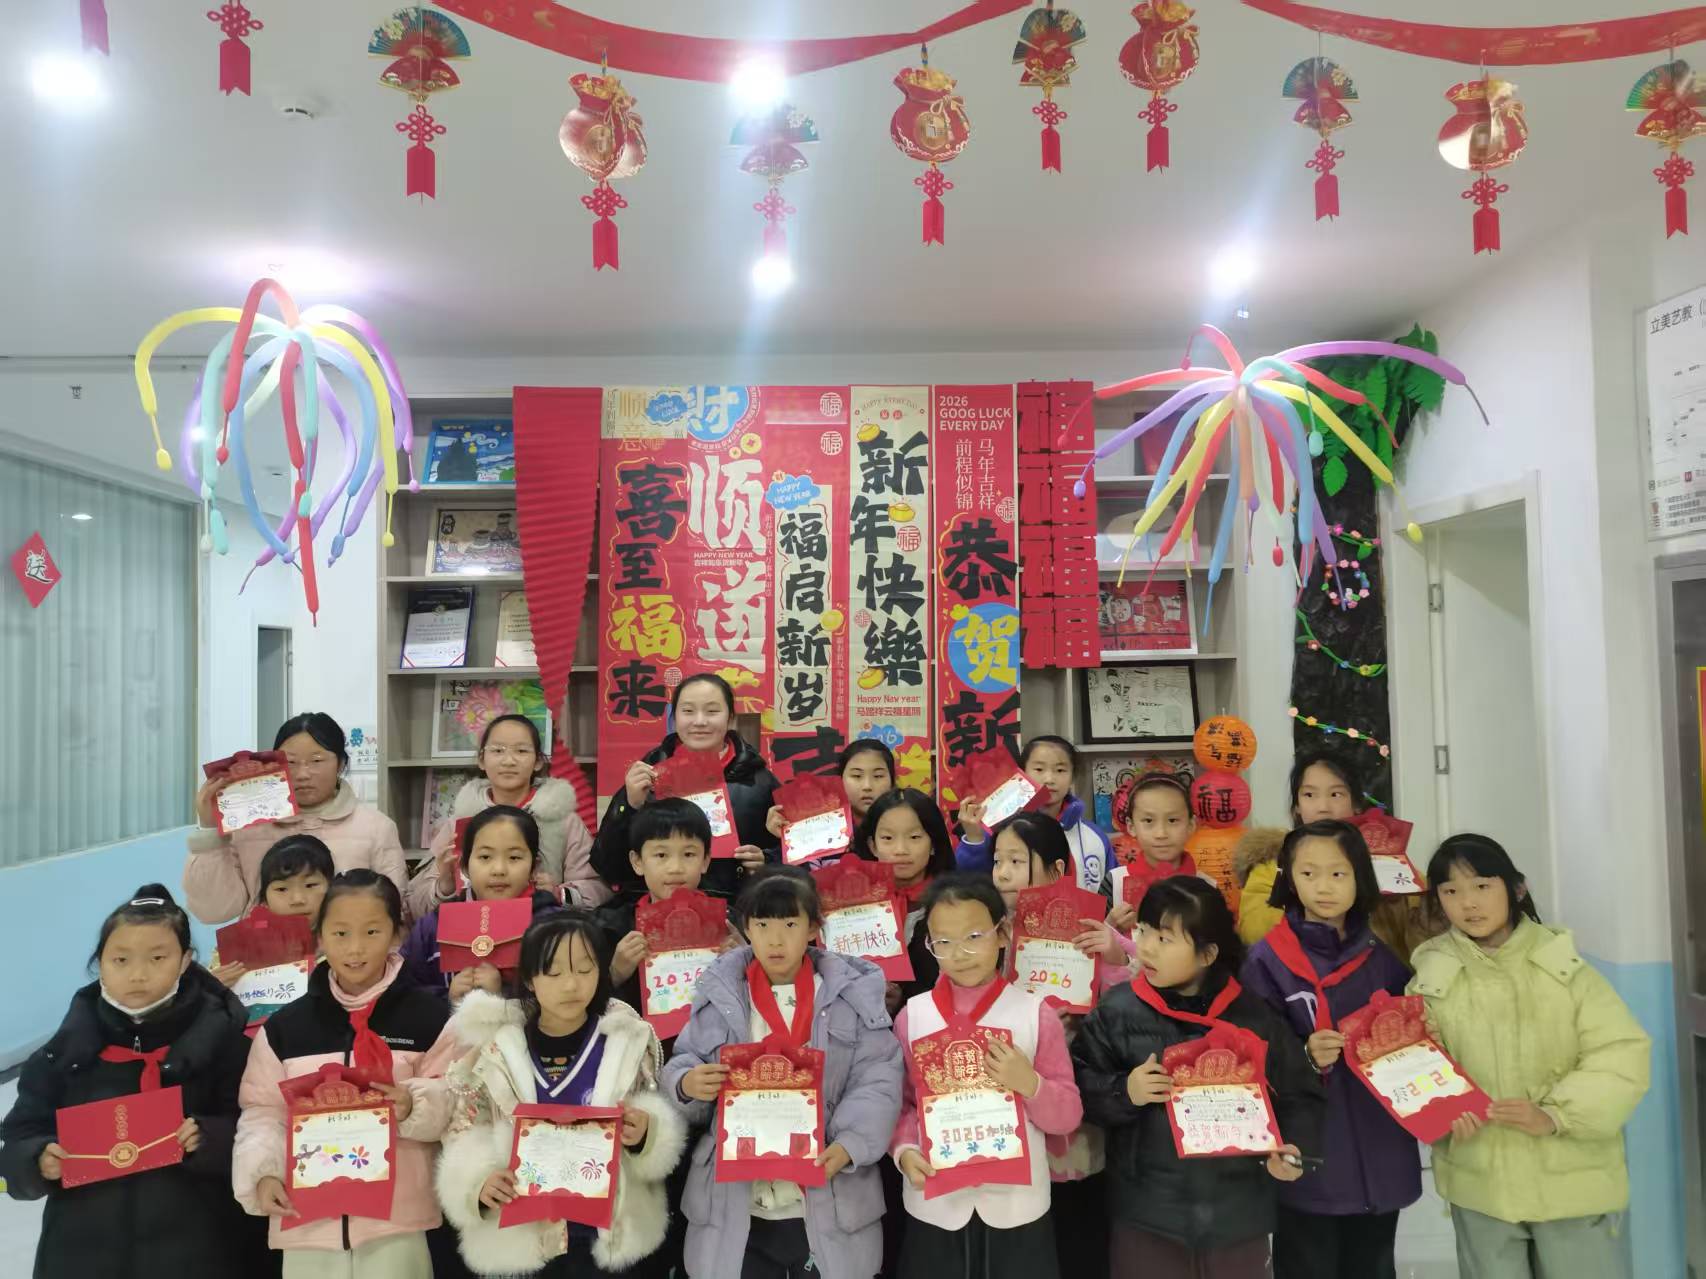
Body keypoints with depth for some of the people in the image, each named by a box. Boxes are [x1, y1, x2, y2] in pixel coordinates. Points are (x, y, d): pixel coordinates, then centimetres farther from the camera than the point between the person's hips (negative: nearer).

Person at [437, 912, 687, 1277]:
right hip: (515, 1239, 0)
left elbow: (659, 1137, 2)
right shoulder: (492, 1046, -6)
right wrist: (479, 1182, -18)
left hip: (613, 1237, 0)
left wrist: (644, 1134, -20)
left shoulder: (630, 1041, -6)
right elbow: (465, 1134, 1)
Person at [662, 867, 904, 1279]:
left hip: (831, 1204, -1)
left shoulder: (853, 990, -3)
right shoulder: (720, 991, 2)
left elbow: (878, 1081, -8)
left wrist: (849, 1144, -23)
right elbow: (683, 1067, 5)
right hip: (733, 1205, 1)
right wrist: (687, 1084, -18)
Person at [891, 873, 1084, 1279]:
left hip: (1017, 1204, 0)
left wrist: (1030, 1084, -19)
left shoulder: (1035, 1013, -4)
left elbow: (1068, 1116, -2)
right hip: (935, 1205, 1)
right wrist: (905, 1150, -15)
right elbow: (899, 1102, 3)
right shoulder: (913, 1014, -2)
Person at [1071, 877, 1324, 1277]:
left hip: (1238, 1213, 1)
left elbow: (1299, 1095, 6)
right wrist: (1124, 1092, -20)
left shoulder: (1253, 1017, -3)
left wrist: (1291, 1148, -10)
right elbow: (1080, 1086, -2)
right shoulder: (1118, 1011, -6)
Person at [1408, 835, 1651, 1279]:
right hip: (1479, 1183, 1)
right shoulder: (1432, 980, -3)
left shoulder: (1563, 965, -3)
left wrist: (1554, 1115, -19)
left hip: (1574, 1178, 0)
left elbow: (1623, 1053, -8)